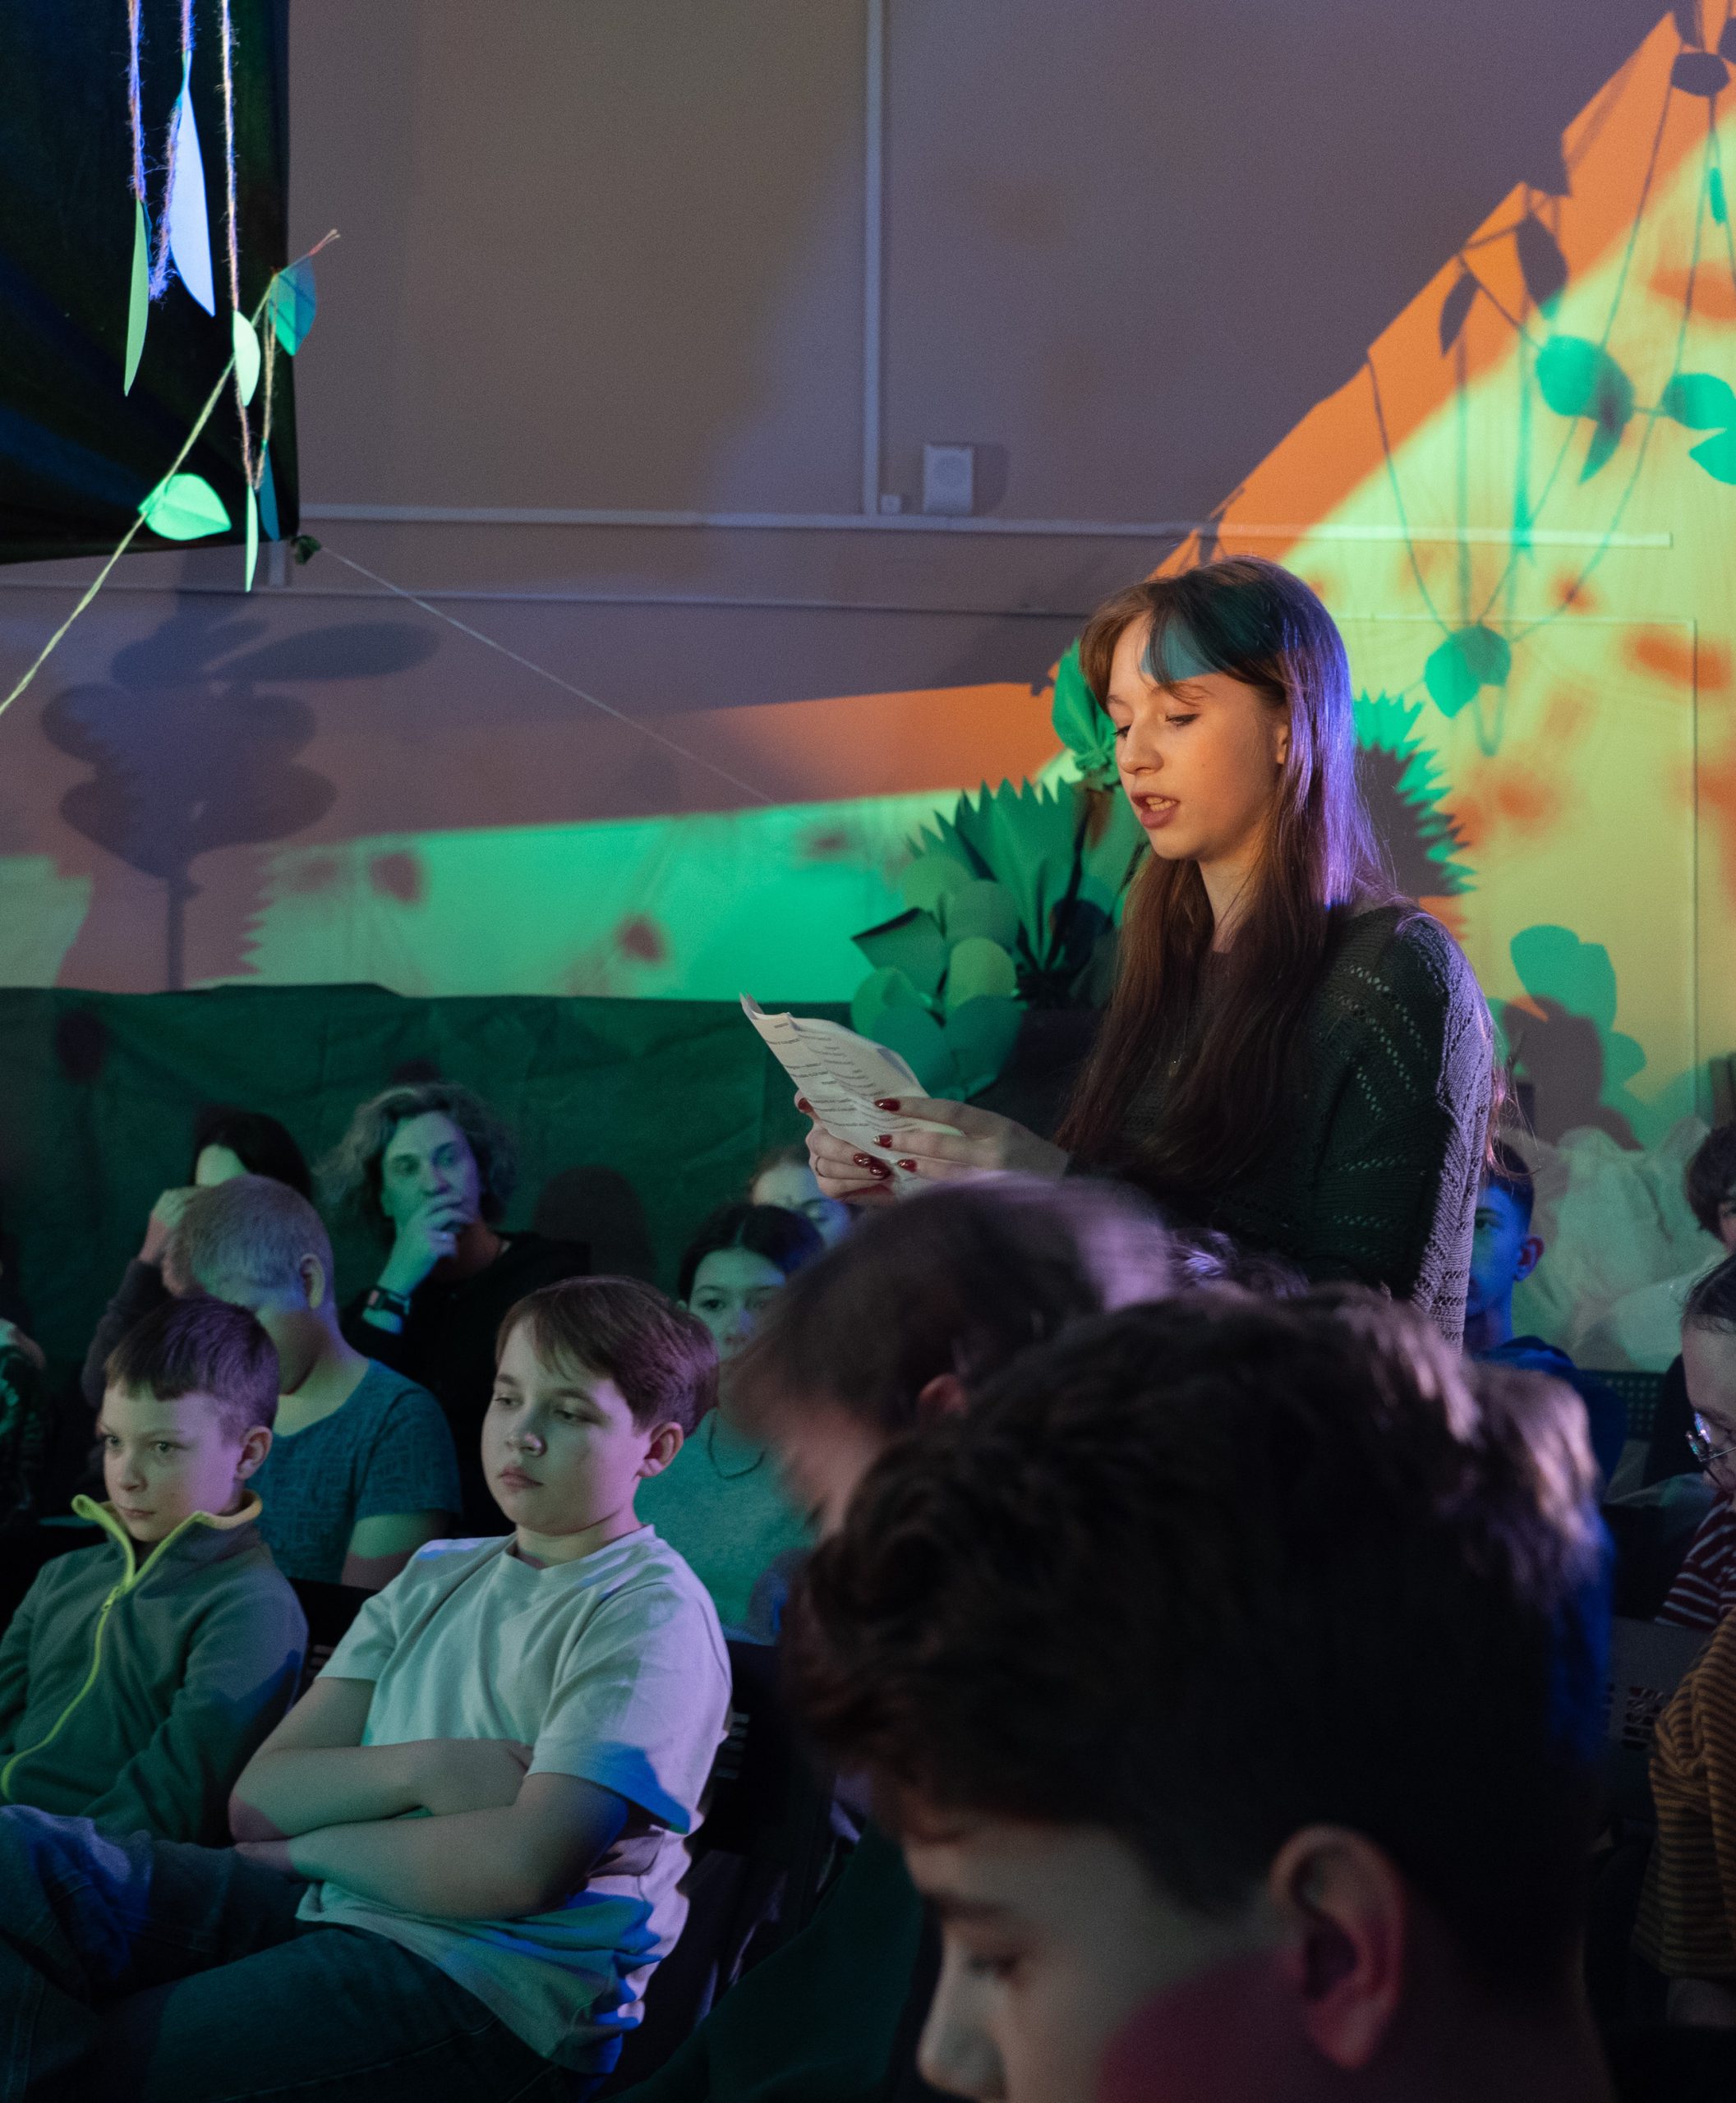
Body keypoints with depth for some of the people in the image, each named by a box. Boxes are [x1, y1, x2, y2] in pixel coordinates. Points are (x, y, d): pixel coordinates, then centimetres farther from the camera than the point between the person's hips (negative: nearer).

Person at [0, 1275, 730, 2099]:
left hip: (493, 1985, -8)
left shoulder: (650, 1613, -3)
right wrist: (425, 1770, -11)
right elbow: (259, 1802, 9)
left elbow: (525, 1867, -18)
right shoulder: (433, 1579, 19)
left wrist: (314, 1846, -2)